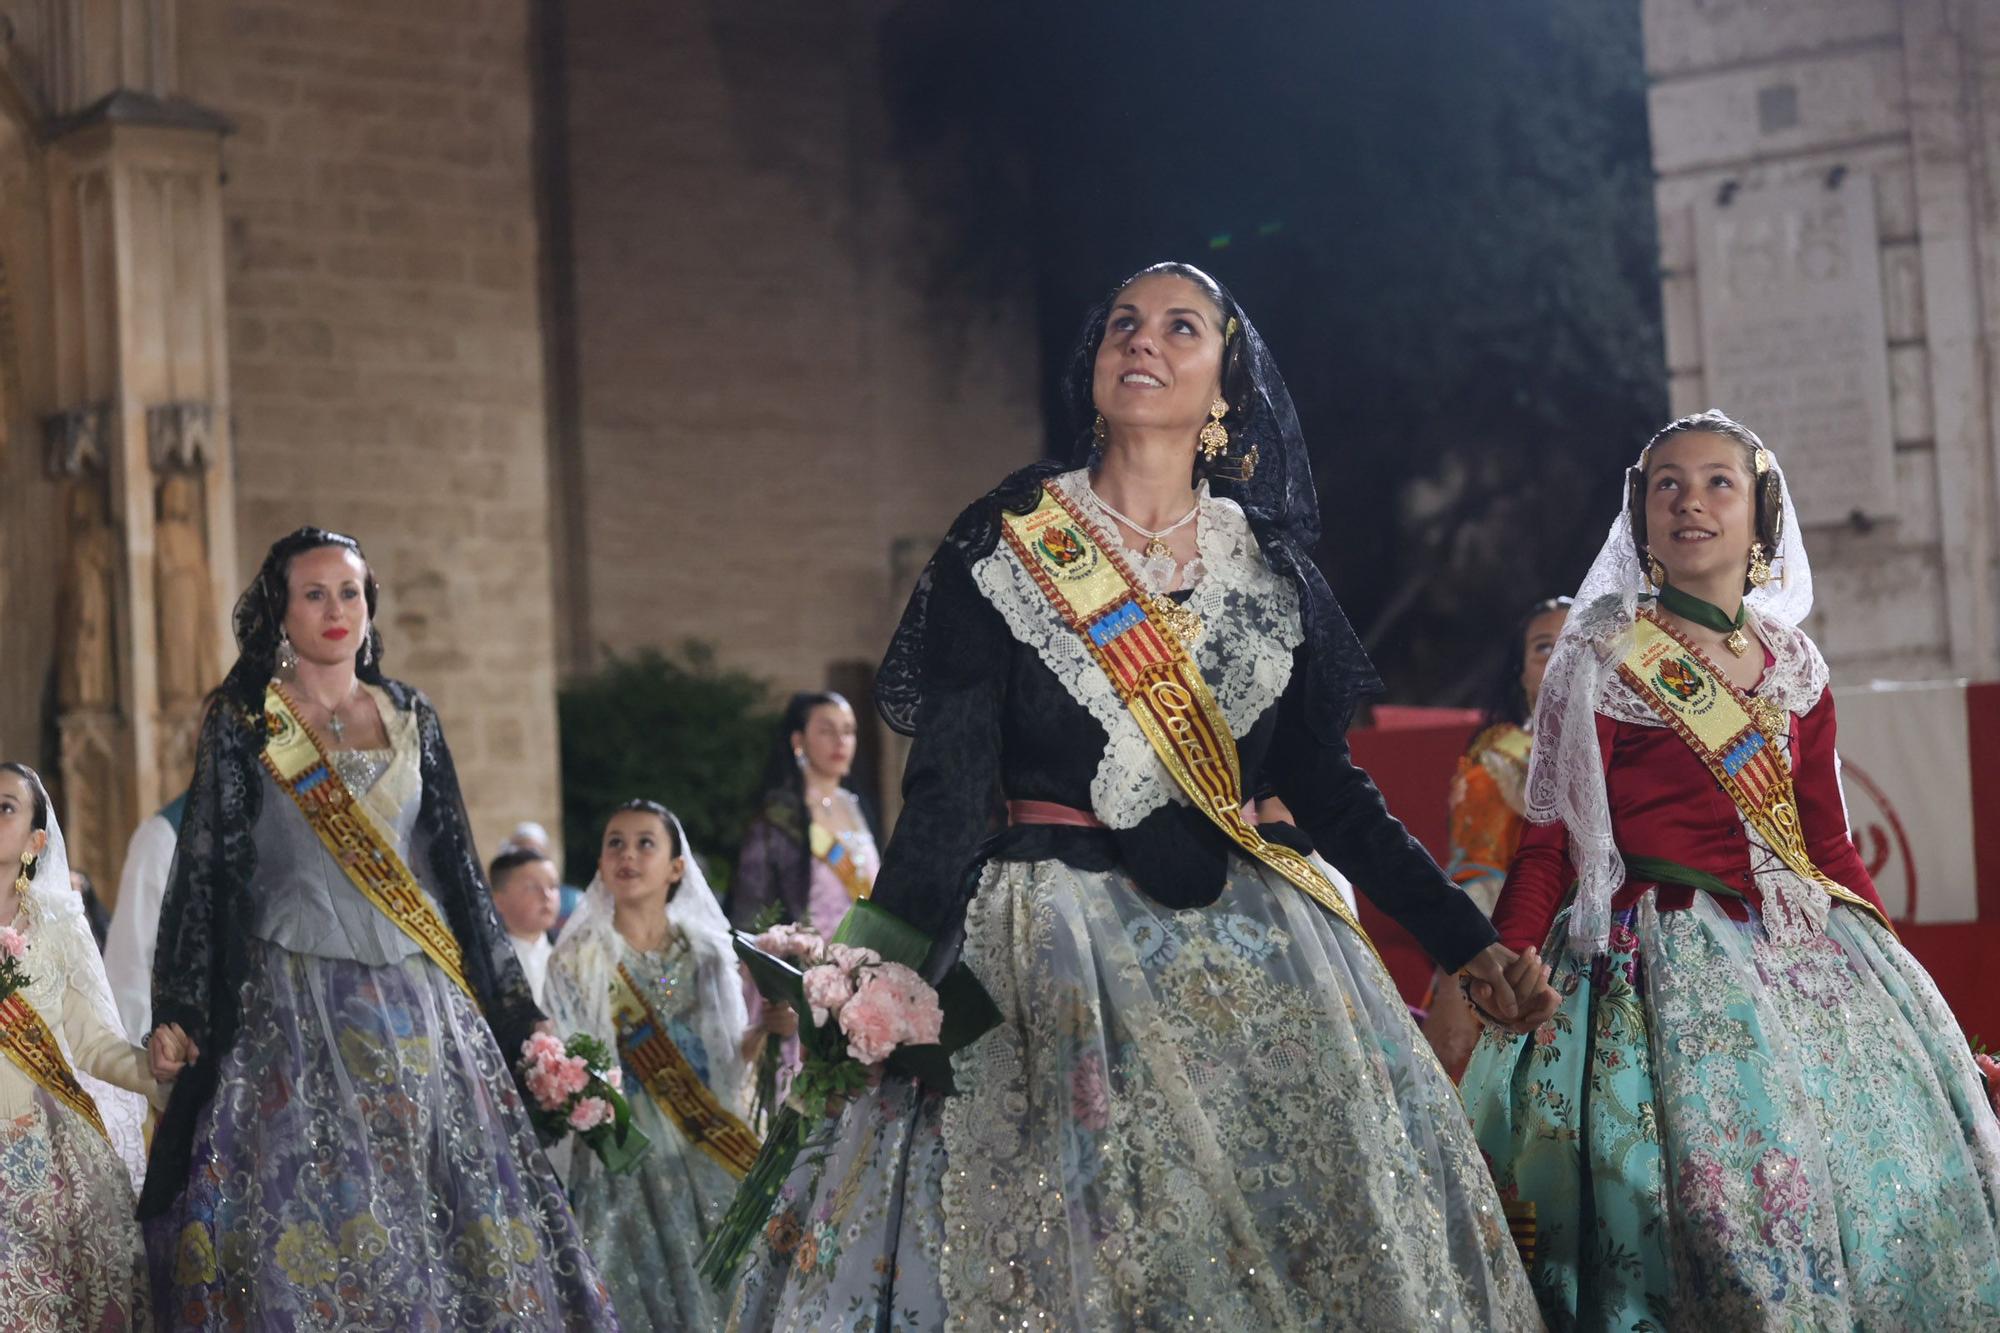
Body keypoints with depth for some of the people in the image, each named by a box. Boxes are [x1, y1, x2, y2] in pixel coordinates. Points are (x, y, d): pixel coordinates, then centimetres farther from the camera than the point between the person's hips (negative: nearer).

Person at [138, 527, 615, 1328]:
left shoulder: (409, 718, 11)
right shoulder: (243, 724, 2)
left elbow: (455, 866, 14)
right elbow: (207, 871, 0)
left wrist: (510, 1005, 12)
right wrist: (177, 1014, -7)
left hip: (419, 1001, 3)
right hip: (298, 1004, -3)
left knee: (457, 1205, 0)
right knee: (317, 1218, -6)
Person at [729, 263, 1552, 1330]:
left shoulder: (1269, 566, 9)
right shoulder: (1005, 547, 0)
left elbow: (1326, 785, 11)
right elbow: (949, 781, -7)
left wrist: (1466, 941, 6)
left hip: (1253, 948, 3)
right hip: (1057, 944, -3)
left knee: (1327, 1232, 1)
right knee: (1059, 1244, -7)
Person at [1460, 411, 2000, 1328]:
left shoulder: (1793, 665, 12)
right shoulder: (1602, 654, -2)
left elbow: (1830, 842, 17)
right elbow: (1553, 838, -7)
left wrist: (1896, 967, 13)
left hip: (1804, 946, 5)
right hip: (1668, 958, -5)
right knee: (1720, 1182, -17)